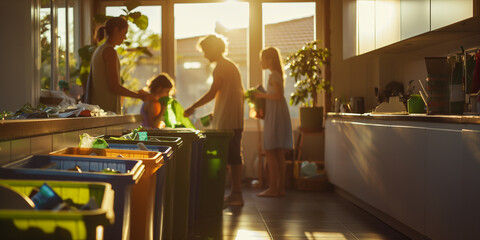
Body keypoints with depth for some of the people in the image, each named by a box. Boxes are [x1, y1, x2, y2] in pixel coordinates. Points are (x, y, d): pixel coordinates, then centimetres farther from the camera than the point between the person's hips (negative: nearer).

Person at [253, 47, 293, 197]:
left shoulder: (273, 75, -11)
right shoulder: (278, 75, 19)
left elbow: (278, 95, -22)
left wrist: (262, 95, -11)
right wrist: (261, 96, 16)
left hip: (275, 117, -10)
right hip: (280, 116, 10)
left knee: (270, 152, -9)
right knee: (279, 154, 9)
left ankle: (273, 188, -8)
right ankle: (281, 187, 11)